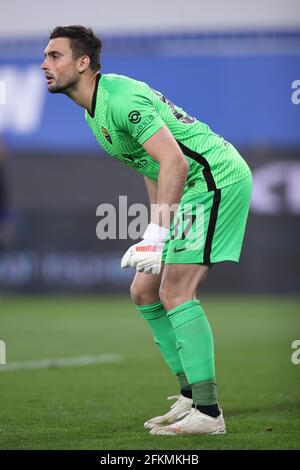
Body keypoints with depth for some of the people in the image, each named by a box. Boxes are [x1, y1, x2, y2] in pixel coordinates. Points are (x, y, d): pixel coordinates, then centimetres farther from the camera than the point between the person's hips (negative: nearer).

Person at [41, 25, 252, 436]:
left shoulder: (122, 98, -20)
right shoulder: (94, 112, 13)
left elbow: (175, 162, -29)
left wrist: (157, 234, -34)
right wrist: (155, 227, 19)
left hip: (217, 178, -10)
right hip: (192, 191, 10)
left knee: (175, 292, -17)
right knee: (144, 292, 9)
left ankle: (208, 413, -16)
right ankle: (191, 395, 15)